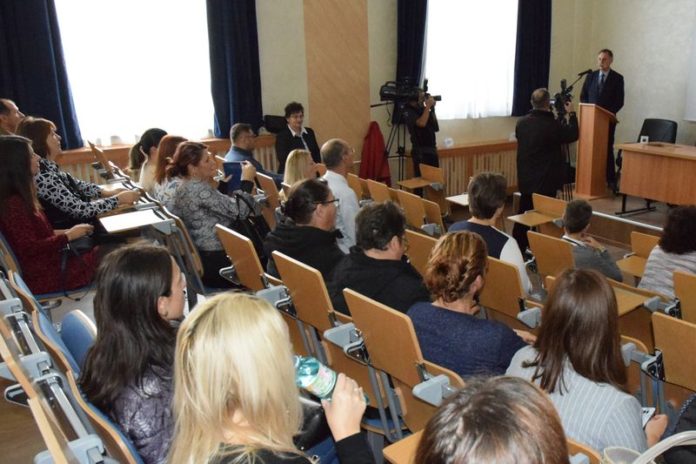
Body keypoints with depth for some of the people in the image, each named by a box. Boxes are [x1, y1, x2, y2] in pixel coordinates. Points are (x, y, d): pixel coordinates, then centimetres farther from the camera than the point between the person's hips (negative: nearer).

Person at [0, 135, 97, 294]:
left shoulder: (19, 197, 8)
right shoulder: (13, 203, -21)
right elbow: (30, 248, -23)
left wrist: (66, 232, 3)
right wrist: (68, 236, -14)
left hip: (48, 262, 9)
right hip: (42, 276, -9)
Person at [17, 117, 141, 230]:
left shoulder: (48, 167, 0)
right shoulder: (43, 177, -27)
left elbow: (75, 184, 13)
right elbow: (81, 210, -28)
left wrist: (107, 192, -1)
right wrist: (119, 199, -20)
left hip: (77, 224, 9)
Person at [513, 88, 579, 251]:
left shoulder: (521, 123, -2)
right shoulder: (552, 125, -18)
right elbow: (573, 135, -2)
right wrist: (571, 114, 12)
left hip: (525, 178, 6)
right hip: (546, 180, -5)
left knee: (523, 213, 13)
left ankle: (517, 248, 19)